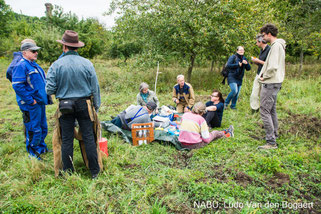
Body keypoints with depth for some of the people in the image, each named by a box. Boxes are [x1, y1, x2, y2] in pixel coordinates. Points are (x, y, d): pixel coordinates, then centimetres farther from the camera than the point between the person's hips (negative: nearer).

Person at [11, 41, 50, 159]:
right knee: (34, 130, -2)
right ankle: (32, 154, 14)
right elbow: (17, 86, -21)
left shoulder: (34, 65, 16)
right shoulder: (21, 66, -14)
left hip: (40, 102, 9)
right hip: (30, 105, -9)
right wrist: (30, 100, -19)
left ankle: (41, 148, 35)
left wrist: (45, 98, 16)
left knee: (43, 127, 18)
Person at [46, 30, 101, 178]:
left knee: (67, 139, 10)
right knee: (88, 137, 7)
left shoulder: (56, 65, -6)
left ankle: (68, 172, 22)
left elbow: (49, 90, -6)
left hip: (65, 105, 0)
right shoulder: (87, 63, -4)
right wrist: (96, 106, 11)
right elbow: (95, 88, 0)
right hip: (84, 105, 1)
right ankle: (95, 171, 16)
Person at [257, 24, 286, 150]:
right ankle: (274, 134, 29)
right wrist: (264, 75, 9)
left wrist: (264, 77, -10)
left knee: (264, 111, -11)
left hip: (270, 83, -11)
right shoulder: (278, 45, 17)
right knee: (272, 110, 18)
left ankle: (271, 142, -9)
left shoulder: (276, 45, -15)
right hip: (274, 83, 11)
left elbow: (273, 67, -24)